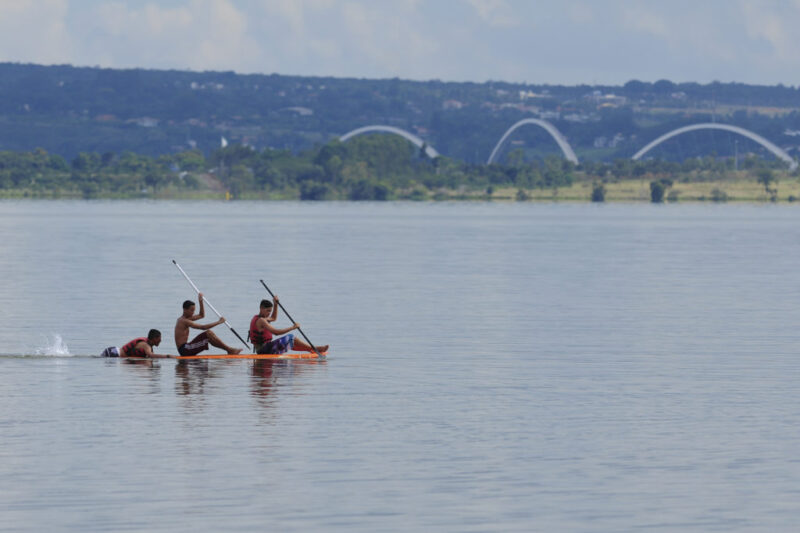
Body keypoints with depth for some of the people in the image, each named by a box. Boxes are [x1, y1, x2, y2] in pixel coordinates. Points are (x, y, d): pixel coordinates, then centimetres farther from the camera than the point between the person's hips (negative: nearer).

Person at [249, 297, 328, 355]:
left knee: (290, 344, 19)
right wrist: (292, 327, -18)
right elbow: (276, 332, -24)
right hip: (265, 349, -11)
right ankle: (313, 349, -2)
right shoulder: (261, 321, -19)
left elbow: (273, 318, 32)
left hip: (260, 350, 11)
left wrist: (275, 304, 21)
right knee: (290, 338, -9)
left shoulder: (256, 318, 15)